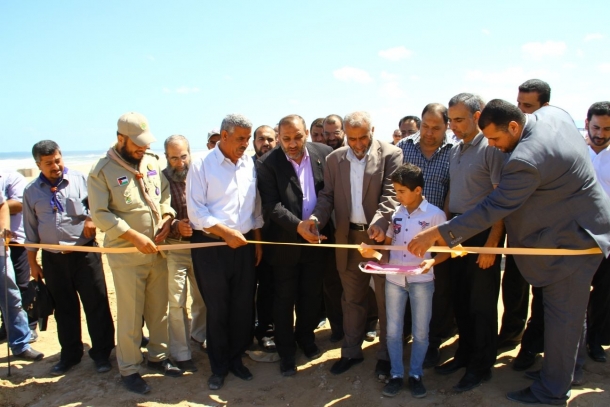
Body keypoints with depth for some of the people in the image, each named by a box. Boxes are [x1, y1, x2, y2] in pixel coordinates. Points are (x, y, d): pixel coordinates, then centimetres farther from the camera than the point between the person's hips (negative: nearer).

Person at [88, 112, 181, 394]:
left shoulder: (152, 162, 7)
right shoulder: (102, 170, -8)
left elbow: (165, 195, 13)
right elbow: (100, 214, -11)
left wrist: (167, 219, -6)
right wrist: (134, 236, -17)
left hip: (157, 252, 5)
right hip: (126, 256, -5)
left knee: (159, 310, 15)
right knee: (130, 316, 5)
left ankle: (157, 356, 34)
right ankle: (129, 369, 22)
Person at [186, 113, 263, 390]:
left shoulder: (249, 164, 6)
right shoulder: (202, 166, -7)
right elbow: (196, 211, -12)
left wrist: (257, 241, 10)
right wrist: (226, 233, -17)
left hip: (244, 244, 4)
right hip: (211, 247, -4)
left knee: (243, 306, 11)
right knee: (217, 309, 8)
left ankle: (236, 358, 32)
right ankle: (219, 366, 27)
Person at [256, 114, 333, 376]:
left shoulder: (324, 154, -4)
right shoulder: (267, 164, -13)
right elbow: (272, 206, -18)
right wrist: (300, 226, -26)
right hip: (285, 241, -2)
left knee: (312, 294, 16)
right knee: (284, 299, 10)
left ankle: (306, 337, 40)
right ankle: (286, 352, 27)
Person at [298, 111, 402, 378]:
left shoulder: (391, 154, -6)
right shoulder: (334, 159, 6)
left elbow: (391, 193, -15)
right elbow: (327, 195, 3)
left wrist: (380, 221, -33)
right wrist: (315, 219, -17)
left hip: (381, 236, -3)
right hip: (348, 238, 4)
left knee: (386, 298, 9)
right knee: (352, 299, 16)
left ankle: (385, 355, 25)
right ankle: (351, 351, 31)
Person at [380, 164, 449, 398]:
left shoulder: (435, 214, -7)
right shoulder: (395, 213, 4)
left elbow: (445, 248, -2)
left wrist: (432, 261, -21)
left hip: (421, 280, -3)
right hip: (393, 279, 3)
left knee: (420, 331, 9)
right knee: (393, 330, 9)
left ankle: (416, 374, 26)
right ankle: (396, 374, 23)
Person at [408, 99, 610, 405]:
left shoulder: (526, 160, -32)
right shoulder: (553, 114, -5)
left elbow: (493, 208, -30)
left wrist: (437, 233, -28)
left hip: (571, 239, -10)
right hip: (579, 227, 10)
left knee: (562, 314, 2)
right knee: (569, 312, 21)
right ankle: (566, 366, 37)